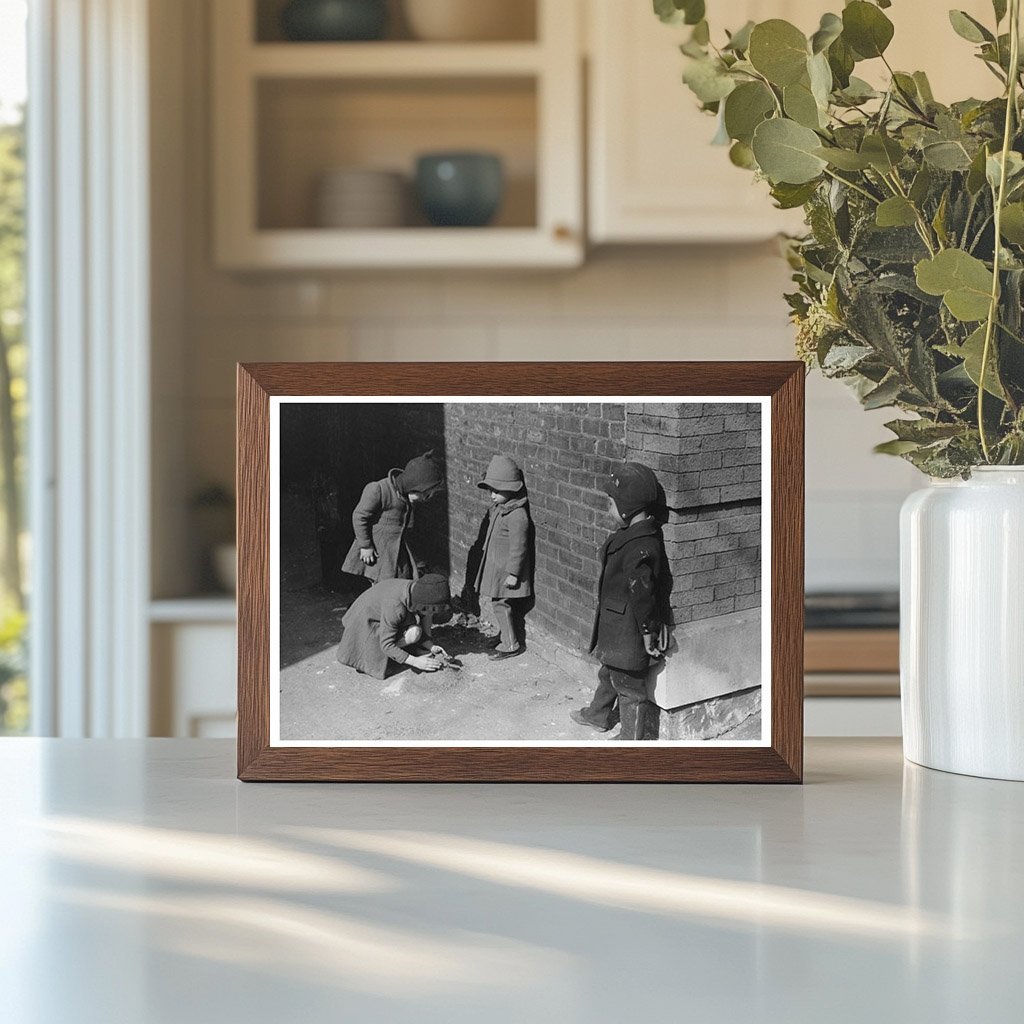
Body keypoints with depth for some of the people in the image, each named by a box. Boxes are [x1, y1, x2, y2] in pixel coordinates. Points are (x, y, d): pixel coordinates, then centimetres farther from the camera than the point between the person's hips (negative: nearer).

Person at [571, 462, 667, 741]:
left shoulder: (641, 548, -32)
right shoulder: (632, 533, 1)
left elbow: (642, 592, -29)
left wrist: (648, 632, -21)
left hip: (628, 631, -11)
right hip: (613, 624, 11)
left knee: (629, 685, 6)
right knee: (609, 673, 32)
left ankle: (632, 738, 20)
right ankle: (598, 715, 54)